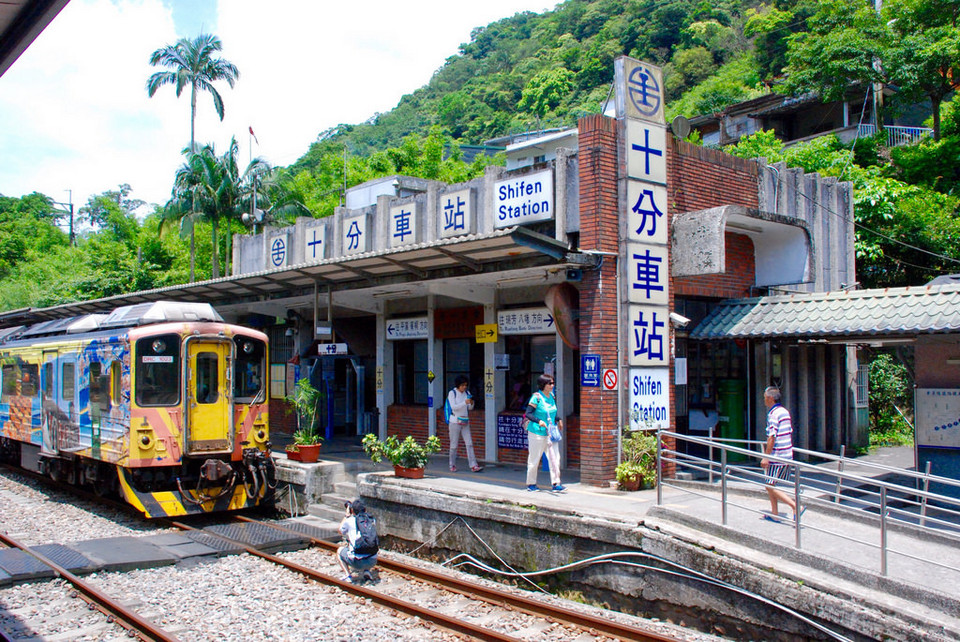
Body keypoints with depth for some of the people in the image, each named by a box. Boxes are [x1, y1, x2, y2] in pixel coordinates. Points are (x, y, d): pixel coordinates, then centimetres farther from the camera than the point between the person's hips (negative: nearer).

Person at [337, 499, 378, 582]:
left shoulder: (350, 521, 0)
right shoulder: (371, 520, 9)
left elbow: (341, 531, 22)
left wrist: (346, 516, 30)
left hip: (357, 562, -3)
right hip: (372, 561, 3)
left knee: (339, 551, 26)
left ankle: (347, 575, 7)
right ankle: (368, 570, 14)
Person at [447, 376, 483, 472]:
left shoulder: (467, 393, 8)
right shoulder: (452, 393, -5)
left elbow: (470, 408, 9)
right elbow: (453, 407, -16)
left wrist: (471, 403, -13)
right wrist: (465, 403, -26)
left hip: (465, 422, 4)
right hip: (455, 421, -4)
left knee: (469, 443, -4)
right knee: (454, 445, 2)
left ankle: (473, 465, -8)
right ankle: (452, 466, 15)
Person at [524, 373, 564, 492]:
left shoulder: (552, 396, 9)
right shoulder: (536, 397, -13)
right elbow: (528, 414, -17)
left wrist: (558, 420, 10)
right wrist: (539, 421, -29)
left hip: (550, 433, 6)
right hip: (537, 433, -6)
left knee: (555, 457, 0)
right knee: (534, 459, 4)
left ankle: (556, 483, 4)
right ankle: (531, 483, 19)